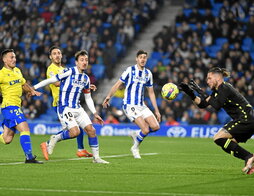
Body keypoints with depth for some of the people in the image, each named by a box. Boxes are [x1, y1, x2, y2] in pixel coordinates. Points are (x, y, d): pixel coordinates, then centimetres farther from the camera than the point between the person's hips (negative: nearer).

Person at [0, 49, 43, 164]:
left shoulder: (17, 71, 15)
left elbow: (24, 84, 26)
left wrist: (32, 91, 9)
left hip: (16, 107, 8)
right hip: (10, 106, -8)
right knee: (25, 129, -18)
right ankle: (29, 157, -20)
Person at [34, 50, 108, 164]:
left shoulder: (86, 78, 12)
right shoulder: (69, 72, -10)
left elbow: (88, 98, 21)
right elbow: (51, 80, -8)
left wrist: (95, 113, 16)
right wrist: (34, 87, -10)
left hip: (77, 108, 7)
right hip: (65, 108, -7)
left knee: (91, 130, -3)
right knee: (75, 132, -23)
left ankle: (96, 157, 8)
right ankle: (55, 139, 4)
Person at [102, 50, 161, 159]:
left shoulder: (148, 73, 11)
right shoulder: (130, 70, -4)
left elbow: (151, 93, 17)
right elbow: (118, 84, -4)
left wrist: (156, 110, 15)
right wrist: (108, 97, -13)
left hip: (141, 106, 6)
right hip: (130, 106, -6)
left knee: (156, 127, -9)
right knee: (146, 130, -16)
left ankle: (136, 135, 17)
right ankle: (135, 148, 10)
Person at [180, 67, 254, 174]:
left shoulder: (225, 88, -12)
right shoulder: (217, 91, 17)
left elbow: (217, 105, -23)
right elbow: (202, 104, 15)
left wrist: (202, 93, -16)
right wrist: (190, 94, 4)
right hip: (245, 120, 10)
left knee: (218, 138, -14)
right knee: (229, 145, 12)